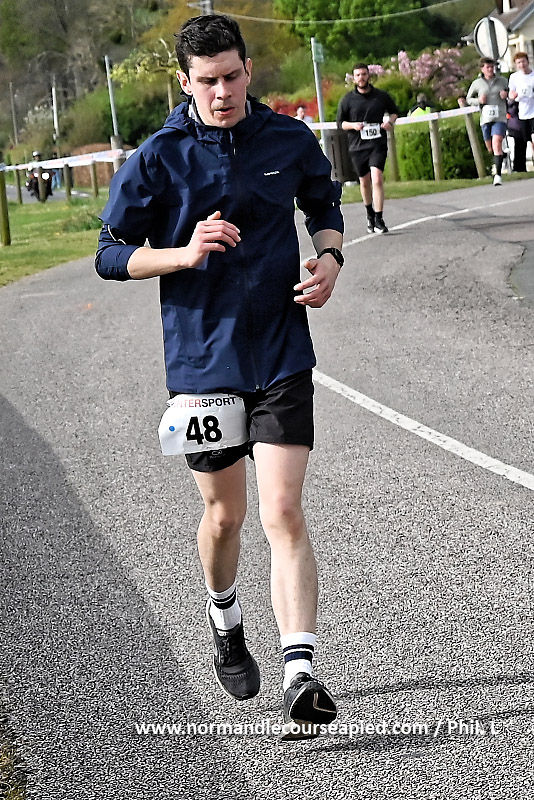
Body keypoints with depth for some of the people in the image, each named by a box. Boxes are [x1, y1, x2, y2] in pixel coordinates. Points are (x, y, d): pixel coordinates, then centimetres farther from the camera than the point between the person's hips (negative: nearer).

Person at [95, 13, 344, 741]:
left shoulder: (290, 140, 1)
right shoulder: (158, 159, -6)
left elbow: (325, 206, 19)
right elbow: (111, 254, -2)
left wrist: (329, 258, -1)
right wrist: (185, 252, -18)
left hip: (281, 355, 0)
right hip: (201, 360, 0)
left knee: (283, 512, -10)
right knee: (224, 514, 13)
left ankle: (301, 678, -13)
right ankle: (224, 619, 44)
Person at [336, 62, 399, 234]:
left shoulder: (381, 96, 4)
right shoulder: (347, 100, 2)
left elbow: (394, 111, 20)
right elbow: (340, 123, 7)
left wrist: (390, 121, -1)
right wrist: (353, 125, -13)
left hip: (378, 144, -2)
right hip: (357, 146, 2)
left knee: (377, 179, -17)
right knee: (364, 182, 12)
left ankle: (379, 220, -15)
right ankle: (370, 213, 36)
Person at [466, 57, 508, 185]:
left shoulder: (502, 81, 7)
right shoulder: (477, 83, 6)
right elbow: (468, 99, 15)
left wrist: (507, 94, -3)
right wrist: (478, 100, -6)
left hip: (500, 118, -2)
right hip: (485, 118, 2)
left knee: (497, 144, -19)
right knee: (490, 148, 9)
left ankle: (498, 174, -23)